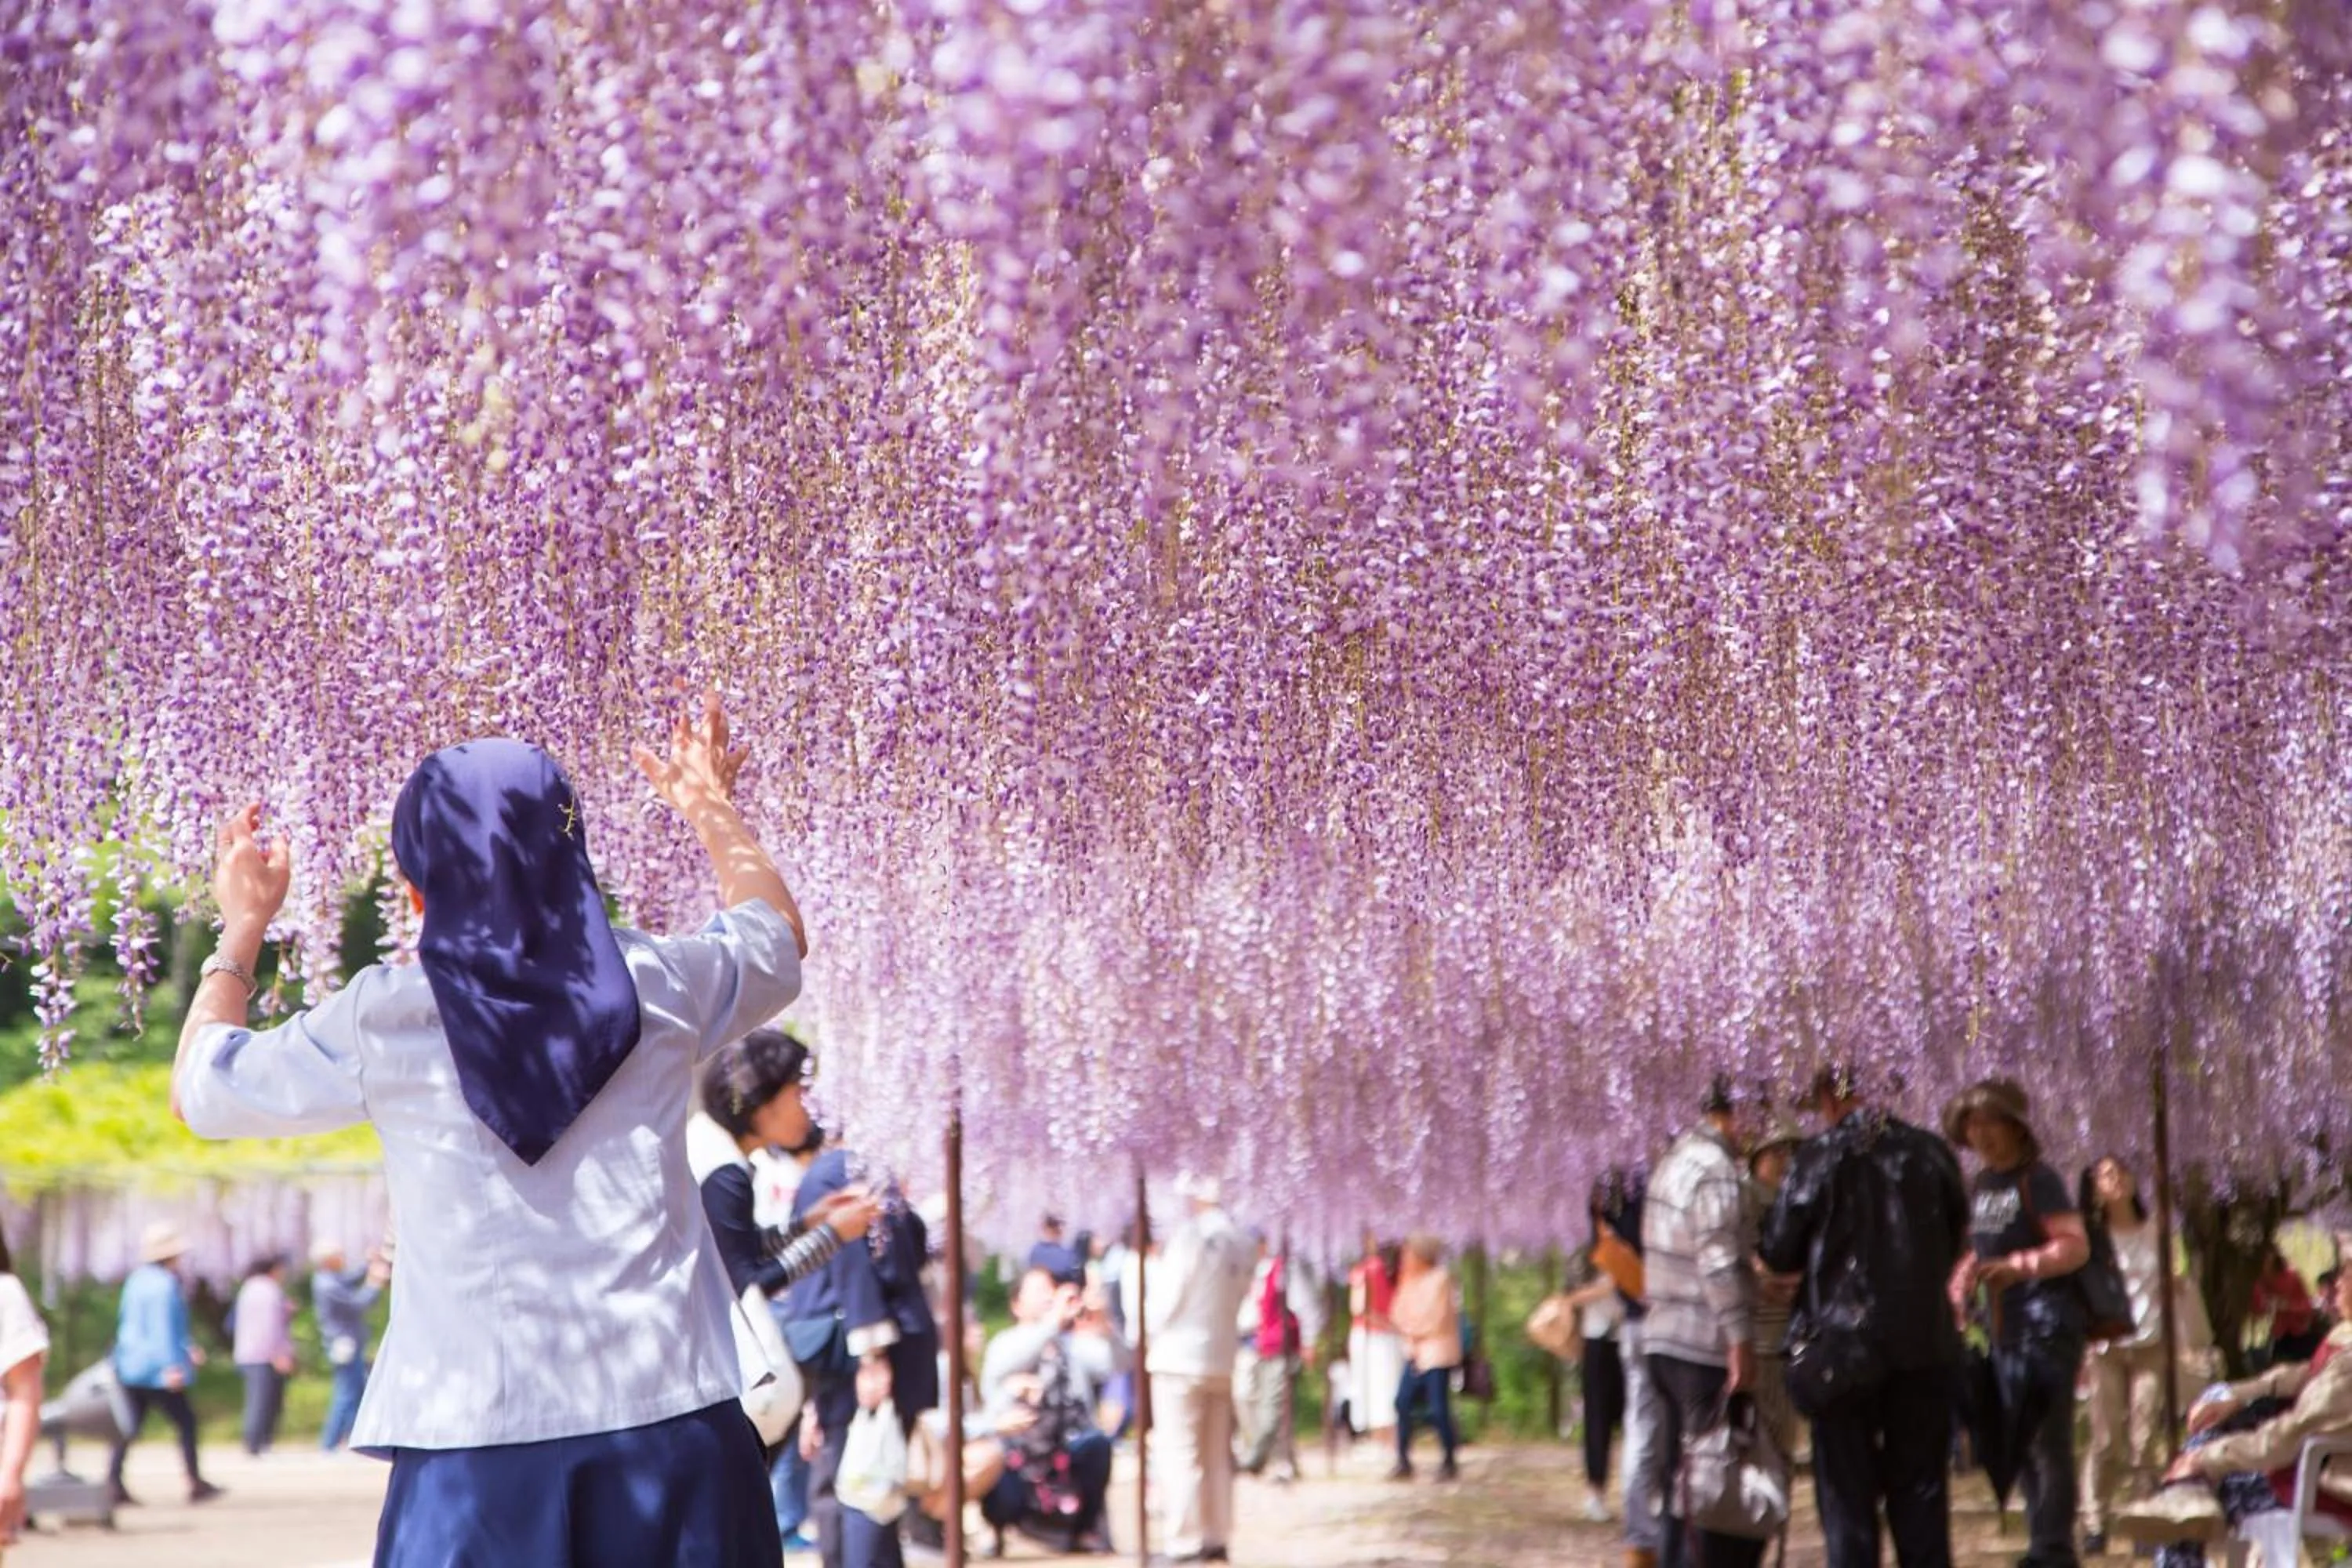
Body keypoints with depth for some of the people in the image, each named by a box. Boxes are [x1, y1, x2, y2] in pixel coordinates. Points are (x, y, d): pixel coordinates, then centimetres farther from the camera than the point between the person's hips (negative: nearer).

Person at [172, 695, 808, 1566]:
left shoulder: (380, 1020, -3)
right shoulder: (656, 985, 3)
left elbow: (198, 1089, 15)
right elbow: (778, 936, 27)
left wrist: (242, 926, 28)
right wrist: (713, 809, 42)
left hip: (480, 1436, -1)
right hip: (672, 1420, 2)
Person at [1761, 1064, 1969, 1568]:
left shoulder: (1817, 1158, -9)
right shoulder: (1929, 1152, 1)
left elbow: (1778, 1252, -5)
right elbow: (1956, 1239, 13)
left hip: (1844, 1340, -3)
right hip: (1925, 1340, 3)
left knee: (1847, 1488, 4)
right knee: (1920, 1488, 12)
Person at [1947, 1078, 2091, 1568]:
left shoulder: (2037, 1180, -8)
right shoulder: (1979, 1186, 16)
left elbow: (2076, 1246, -16)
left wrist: (2019, 1266, -28)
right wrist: (1958, 1291, 12)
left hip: (2046, 1324, -9)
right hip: (2007, 1332, 9)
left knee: (2047, 1441, -10)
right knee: (2019, 1444, 12)